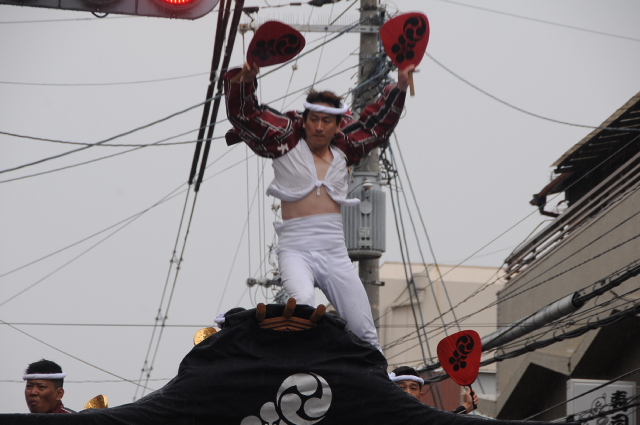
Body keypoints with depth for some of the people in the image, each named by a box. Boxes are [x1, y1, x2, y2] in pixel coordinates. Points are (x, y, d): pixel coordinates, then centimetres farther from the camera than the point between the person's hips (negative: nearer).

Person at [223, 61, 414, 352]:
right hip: (296, 249, -4)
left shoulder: (343, 149, 16)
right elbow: (243, 113, 2)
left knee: (364, 332, 0)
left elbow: (377, 123, 30)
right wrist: (245, 79, -13)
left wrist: (400, 87, 23)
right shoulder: (286, 141, 7)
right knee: (302, 304, -35)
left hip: (335, 253, 4)